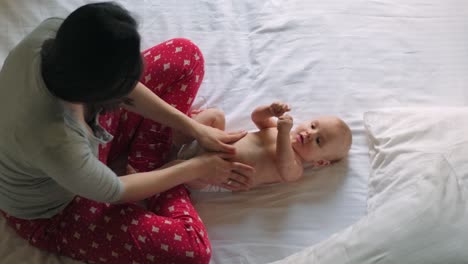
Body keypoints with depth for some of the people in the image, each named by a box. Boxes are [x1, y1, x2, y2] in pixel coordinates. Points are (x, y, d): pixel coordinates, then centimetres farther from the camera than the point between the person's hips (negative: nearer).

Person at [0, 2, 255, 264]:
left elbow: (115, 86, -10)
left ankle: (148, 167, 7)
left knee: (185, 55, -1)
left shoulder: (54, 32, -29)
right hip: (52, 212, -6)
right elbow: (114, 192, -23)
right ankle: (151, 170, 6)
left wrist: (194, 129, -7)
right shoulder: (55, 144, -45)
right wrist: (196, 168, -11)